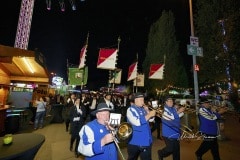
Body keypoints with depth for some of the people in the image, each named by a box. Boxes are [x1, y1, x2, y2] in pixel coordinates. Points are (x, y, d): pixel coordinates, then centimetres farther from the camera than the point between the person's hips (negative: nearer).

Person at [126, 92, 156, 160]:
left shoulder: (143, 109, 7)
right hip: (135, 141, -7)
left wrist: (147, 111, -8)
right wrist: (149, 114, -23)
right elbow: (137, 122, -28)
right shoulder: (130, 110, -15)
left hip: (146, 140, 8)